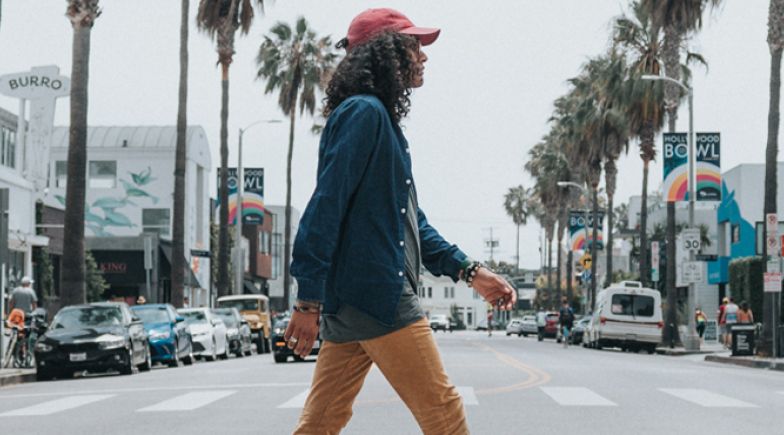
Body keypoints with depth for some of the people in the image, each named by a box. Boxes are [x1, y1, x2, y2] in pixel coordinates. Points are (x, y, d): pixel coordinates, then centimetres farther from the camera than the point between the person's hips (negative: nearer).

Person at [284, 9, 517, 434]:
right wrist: (309, 300, -20)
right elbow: (326, 206, -17)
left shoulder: (383, 121, 22)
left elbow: (411, 220, 24)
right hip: (375, 296, -10)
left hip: (349, 304, 10)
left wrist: (468, 271, 17)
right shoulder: (363, 112, -10)